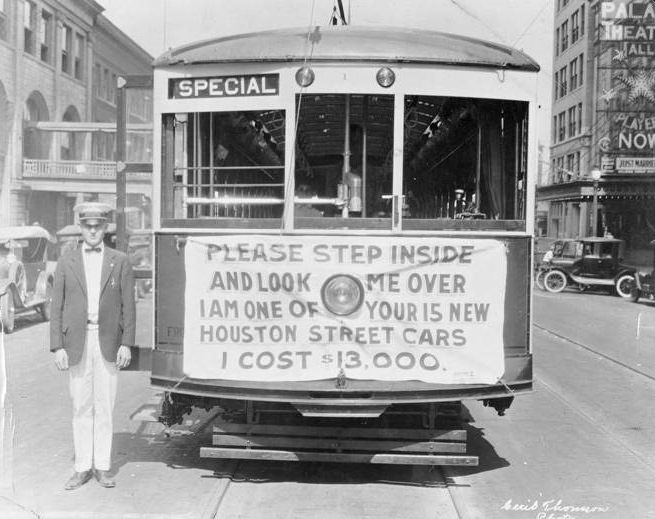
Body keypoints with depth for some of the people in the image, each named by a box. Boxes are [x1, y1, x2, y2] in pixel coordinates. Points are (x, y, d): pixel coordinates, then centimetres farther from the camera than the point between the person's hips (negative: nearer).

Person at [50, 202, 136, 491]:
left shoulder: (120, 262, 4)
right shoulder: (66, 262, 6)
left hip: (108, 343, -1)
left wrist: (127, 344, -5)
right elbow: (56, 307, 5)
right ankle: (83, 467, 15)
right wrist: (57, 346, -3)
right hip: (76, 342, 1)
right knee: (81, 406, 5)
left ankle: (102, 467, 13)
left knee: (104, 406, 3)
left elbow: (128, 306, 3)